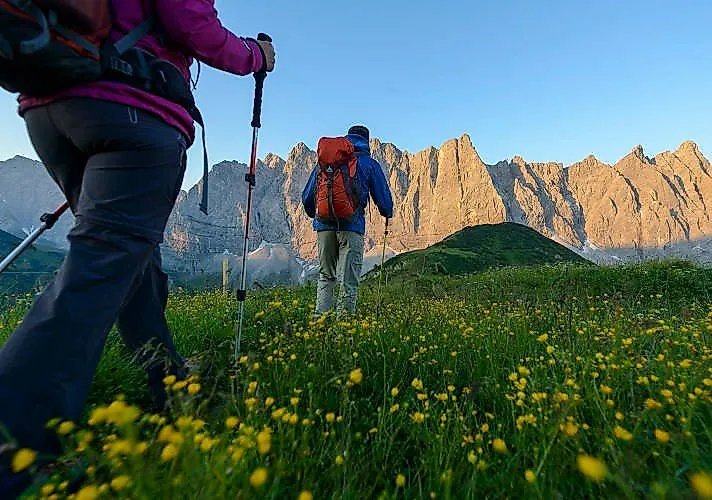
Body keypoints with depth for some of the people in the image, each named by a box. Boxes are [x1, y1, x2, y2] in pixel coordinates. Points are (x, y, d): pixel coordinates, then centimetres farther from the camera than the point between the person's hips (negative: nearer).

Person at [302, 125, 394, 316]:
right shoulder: (369, 164, 9)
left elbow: (307, 197, 19)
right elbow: (383, 198, 10)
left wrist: (313, 215, 38)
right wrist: (388, 213, 32)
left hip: (325, 224, 3)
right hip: (352, 225, -3)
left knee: (325, 275, 15)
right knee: (348, 280, 3)